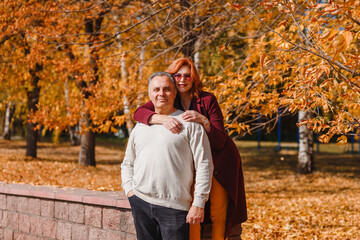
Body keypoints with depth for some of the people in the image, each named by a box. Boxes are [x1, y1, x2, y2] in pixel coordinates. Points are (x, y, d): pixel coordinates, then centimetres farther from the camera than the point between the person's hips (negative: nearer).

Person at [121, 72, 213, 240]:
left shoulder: (189, 123, 2)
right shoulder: (140, 126, 17)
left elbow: (204, 165, -3)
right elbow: (127, 164, 25)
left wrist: (198, 204, -8)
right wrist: (129, 189, 7)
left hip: (174, 207, -4)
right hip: (140, 203, 5)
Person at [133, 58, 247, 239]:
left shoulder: (207, 100, -13)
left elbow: (220, 141, -16)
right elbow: (138, 113, -21)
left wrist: (204, 121, -34)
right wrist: (163, 118, -38)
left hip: (219, 162, -2)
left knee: (218, 214, -5)